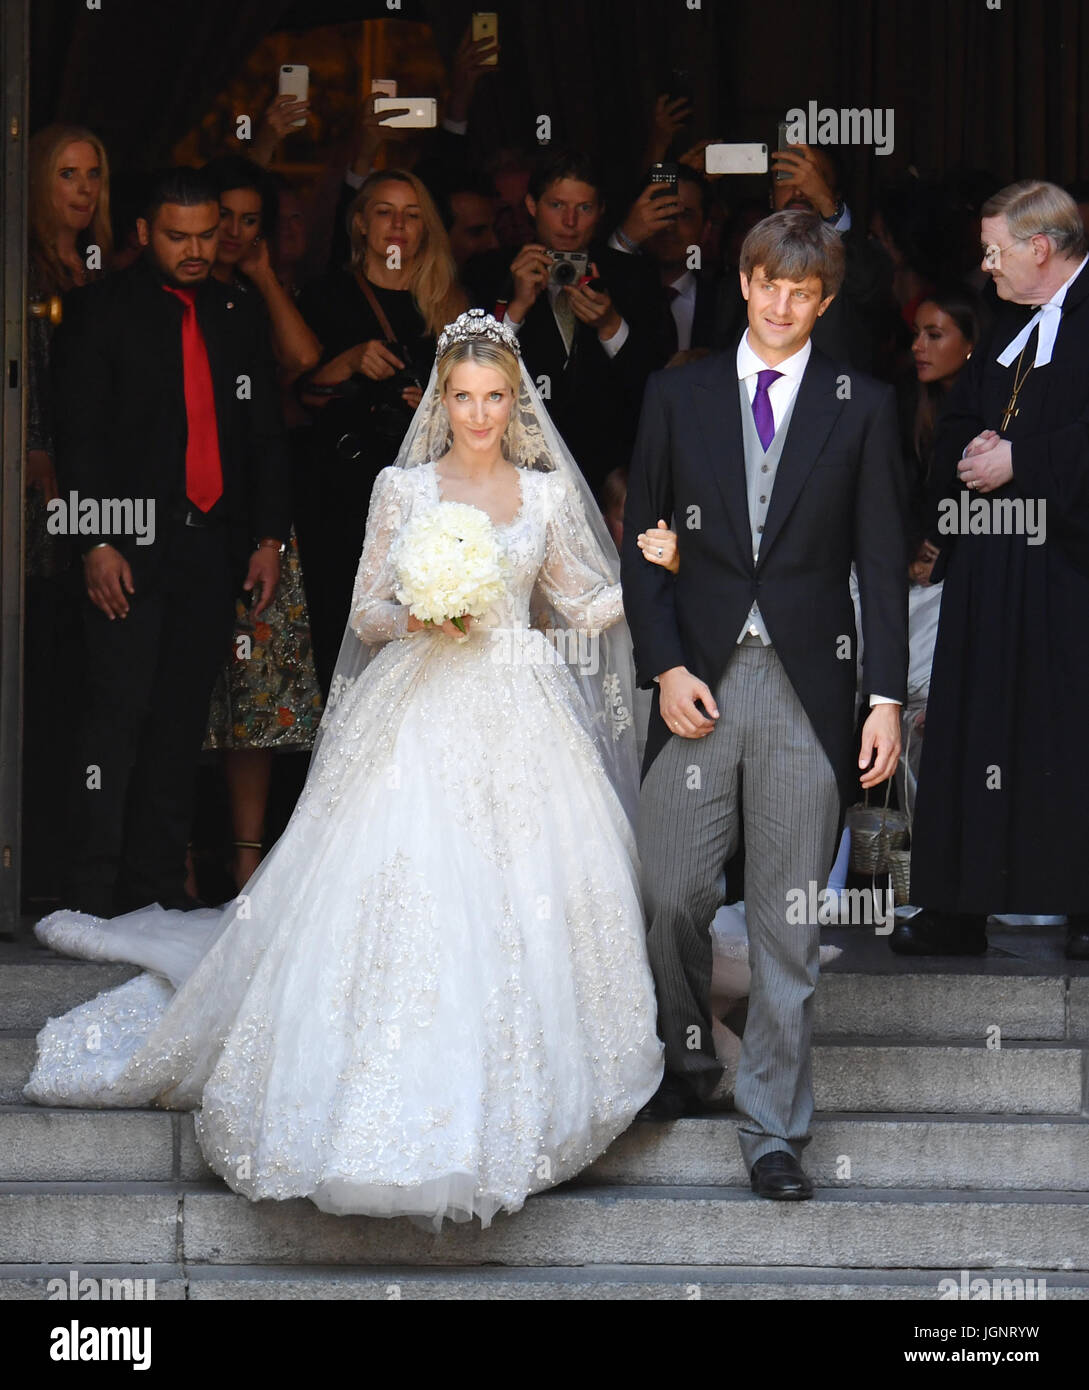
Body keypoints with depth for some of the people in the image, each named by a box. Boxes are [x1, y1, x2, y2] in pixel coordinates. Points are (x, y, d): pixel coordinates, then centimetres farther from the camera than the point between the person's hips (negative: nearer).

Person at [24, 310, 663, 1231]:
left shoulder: (546, 495, 9)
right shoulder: (403, 489, 6)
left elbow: (581, 606, 16)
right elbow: (366, 612, 7)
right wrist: (418, 620, -14)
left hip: (517, 717, 2)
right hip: (416, 714, -1)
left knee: (520, 899, -9)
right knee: (400, 890, -11)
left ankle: (509, 1100, 4)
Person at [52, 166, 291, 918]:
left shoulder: (238, 318, 15)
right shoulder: (103, 310, 1)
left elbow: (266, 436, 18)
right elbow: (78, 436, -4)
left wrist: (269, 537, 8)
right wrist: (97, 543, -12)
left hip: (215, 545, 4)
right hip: (129, 544, -4)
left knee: (182, 719, 6)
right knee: (118, 714, -8)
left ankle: (159, 886, 12)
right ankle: (95, 895, -5)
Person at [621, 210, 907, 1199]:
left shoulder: (862, 406, 5)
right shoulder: (677, 397, 9)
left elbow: (883, 560, 3)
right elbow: (643, 544, 8)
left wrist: (888, 696, -4)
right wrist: (666, 667, -4)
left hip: (807, 685, -1)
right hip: (697, 681, 1)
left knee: (789, 923, 1)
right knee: (671, 898, 0)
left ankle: (773, 1128, 11)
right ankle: (691, 1060, 28)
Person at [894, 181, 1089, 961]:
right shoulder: (1009, 323, 17)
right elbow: (958, 423, 21)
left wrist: (1018, 461, -15)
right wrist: (973, 451, 0)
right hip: (989, 566, 8)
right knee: (973, 728, 8)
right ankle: (957, 912, 13)